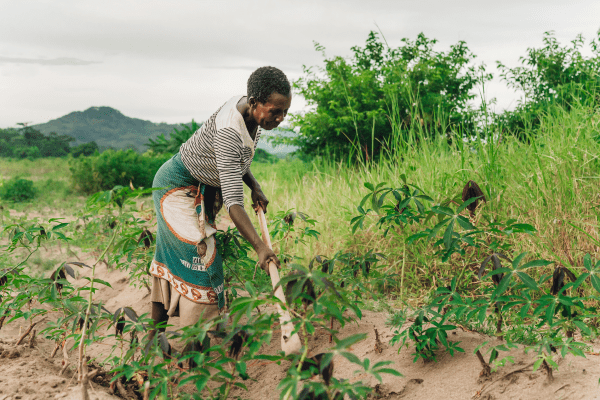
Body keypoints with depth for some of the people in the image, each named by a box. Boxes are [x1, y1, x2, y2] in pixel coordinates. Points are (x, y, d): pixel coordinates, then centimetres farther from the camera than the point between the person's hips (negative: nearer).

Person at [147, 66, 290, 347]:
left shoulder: (250, 112, -8)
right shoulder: (228, 132, -36)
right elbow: (233, 201, -42)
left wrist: (254, 186, -4)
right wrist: (260, 247, -49)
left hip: (202, 187, 9)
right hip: (178, 186, -9)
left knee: (172, 256, 10)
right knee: (199, 254, -16)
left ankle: (155, 335, 16)